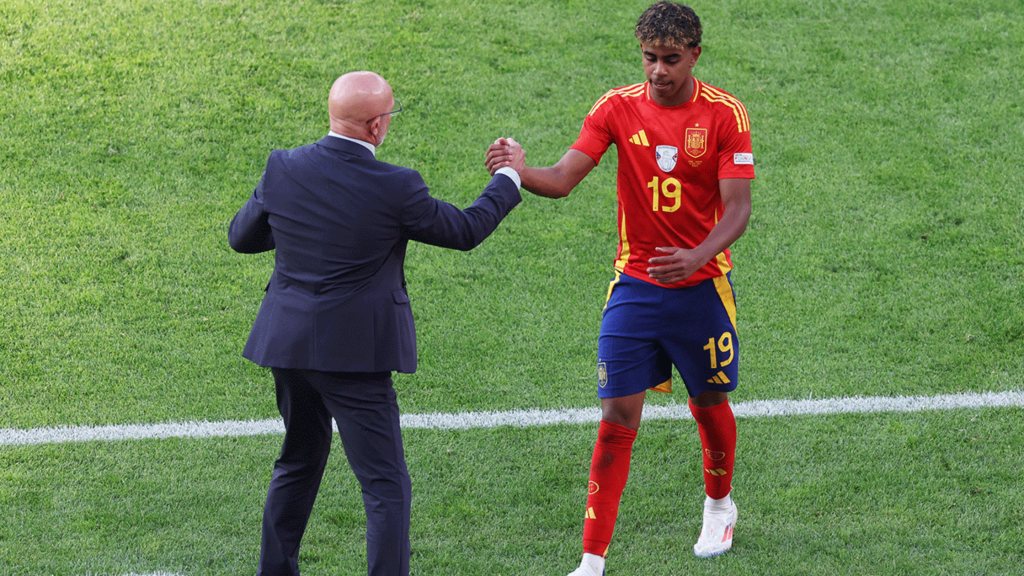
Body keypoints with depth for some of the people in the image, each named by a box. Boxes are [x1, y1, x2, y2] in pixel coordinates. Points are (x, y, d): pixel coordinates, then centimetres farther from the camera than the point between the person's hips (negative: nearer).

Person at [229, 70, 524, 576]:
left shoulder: (283, 169, -5)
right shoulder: (395, 189, -16)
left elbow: (241, 237, 9)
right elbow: (465, 231, -1)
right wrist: (508, 178, 15)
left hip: (288, 345, 6)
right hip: (353, 353, -6)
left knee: (299, 463, 26)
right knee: (386, 487, -1)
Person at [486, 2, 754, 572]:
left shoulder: (725, 113, -9)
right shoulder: (619, 107, -4)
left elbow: (738, 206, -13)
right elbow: (563, 178, -9)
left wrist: (697, 257, -30)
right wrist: (516, 171, -31)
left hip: (702, 285, 0)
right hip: (635, 285, 1)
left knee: (710, 404, 14)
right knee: (618, 417, -6)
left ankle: (719, 506, 44)